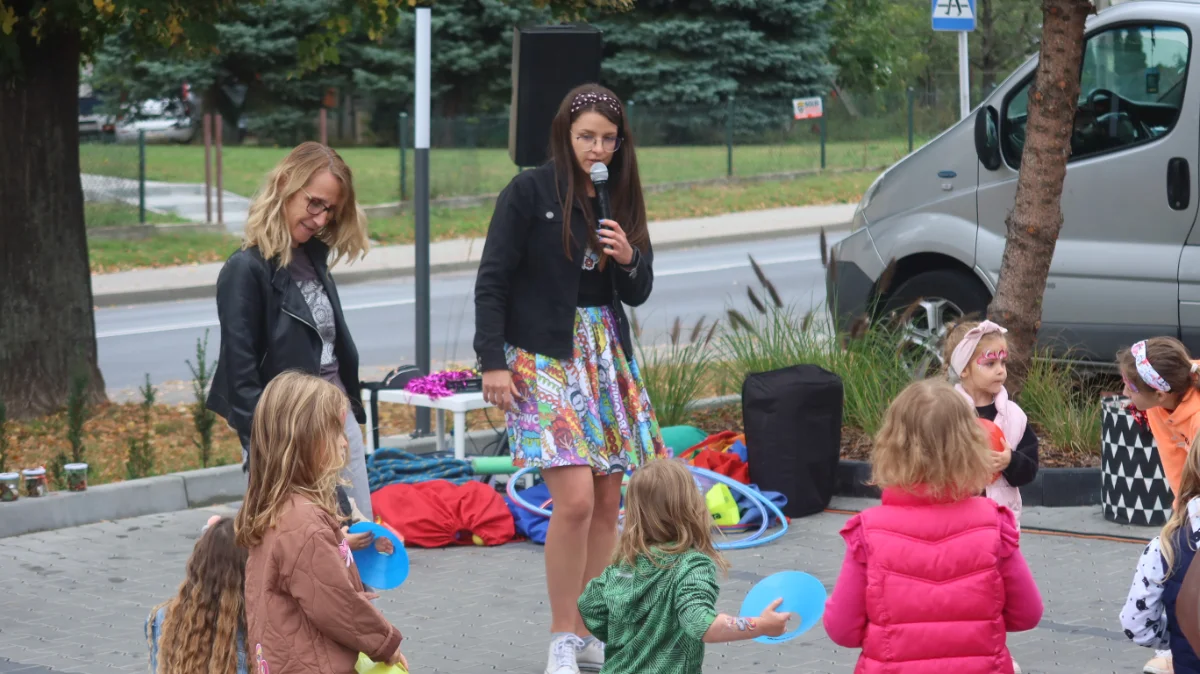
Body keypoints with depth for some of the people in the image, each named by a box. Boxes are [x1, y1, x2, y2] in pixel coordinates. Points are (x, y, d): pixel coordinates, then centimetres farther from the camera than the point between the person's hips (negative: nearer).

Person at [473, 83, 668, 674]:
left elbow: (638, 293, 12)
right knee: (576, 498, -15)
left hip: (606, 357, 6)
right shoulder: (530, 192, -6)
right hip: (543, 359, -6)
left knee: (607, 502, 5)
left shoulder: (619, 200, 11)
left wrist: (629, 259, -9)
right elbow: (492, 281, -6)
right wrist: (492, 360, -13)